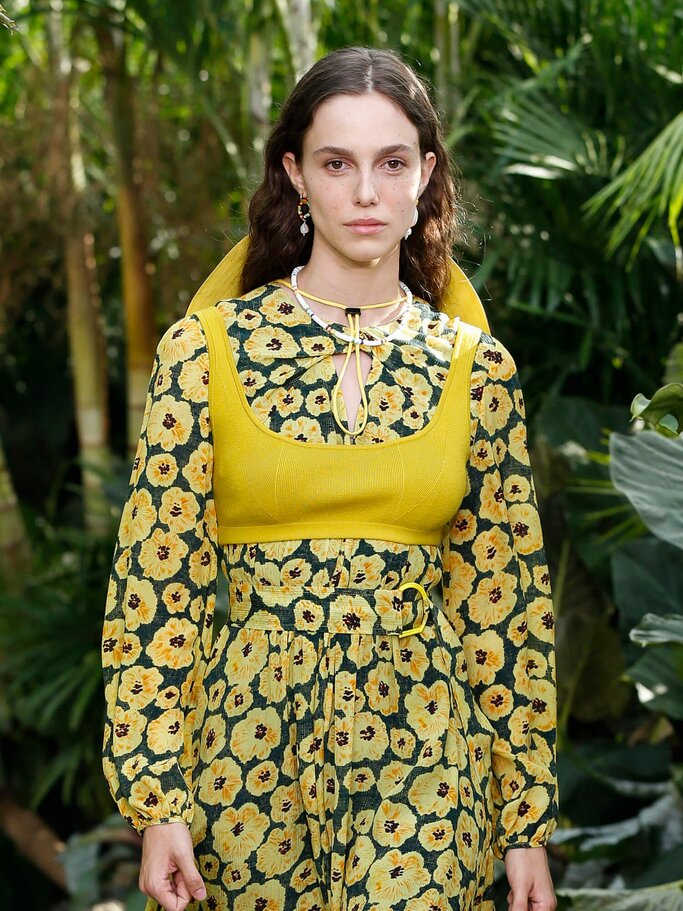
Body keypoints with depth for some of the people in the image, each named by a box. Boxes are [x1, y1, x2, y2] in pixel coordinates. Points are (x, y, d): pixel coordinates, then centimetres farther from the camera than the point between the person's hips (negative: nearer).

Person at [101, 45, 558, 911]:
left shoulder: (477, 365, 2)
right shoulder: (206, 347, -4)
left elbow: (505, 597, 5)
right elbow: (155, 583, -3)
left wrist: (528, 818, 4)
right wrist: (157, 800, -8)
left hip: (425, 747, 1)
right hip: (252, 742, 0)